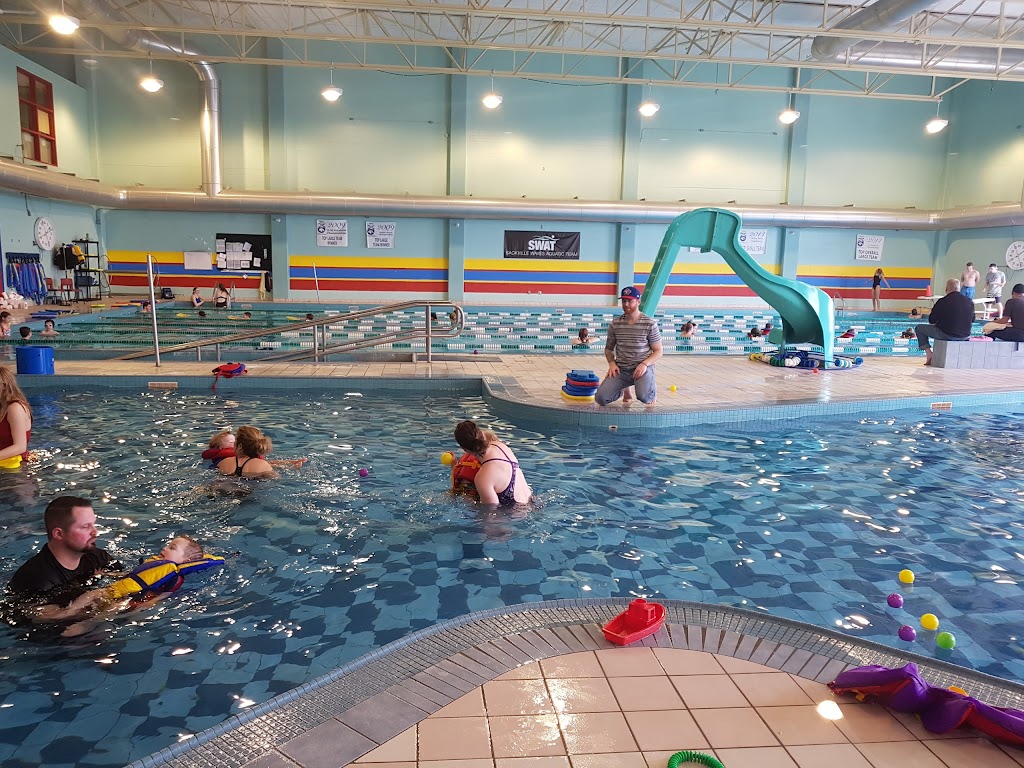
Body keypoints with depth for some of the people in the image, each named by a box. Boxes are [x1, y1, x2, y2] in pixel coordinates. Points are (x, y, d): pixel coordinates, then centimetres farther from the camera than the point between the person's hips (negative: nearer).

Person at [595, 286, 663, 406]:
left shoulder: (650, 324, -5)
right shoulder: (615, 324, 4)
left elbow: (658, 351, -1)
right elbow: (608, 349, 14)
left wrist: (645, 364, -19)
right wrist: (612, 363, -7)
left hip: (642, 368, -3)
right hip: (621, 369, 3)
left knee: (644, 396, -32)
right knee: (600, 398, -17)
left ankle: (652, 388, 10)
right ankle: (623, 389, 18)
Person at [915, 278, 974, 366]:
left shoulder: (943, 301, -13)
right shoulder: (970, 302, 1)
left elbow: (931, 321, -5)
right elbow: (972, 319, 14)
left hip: (947, 334, -5)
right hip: (965, 335, 5)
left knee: (919, 328, 12)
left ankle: (929, 355, 5)